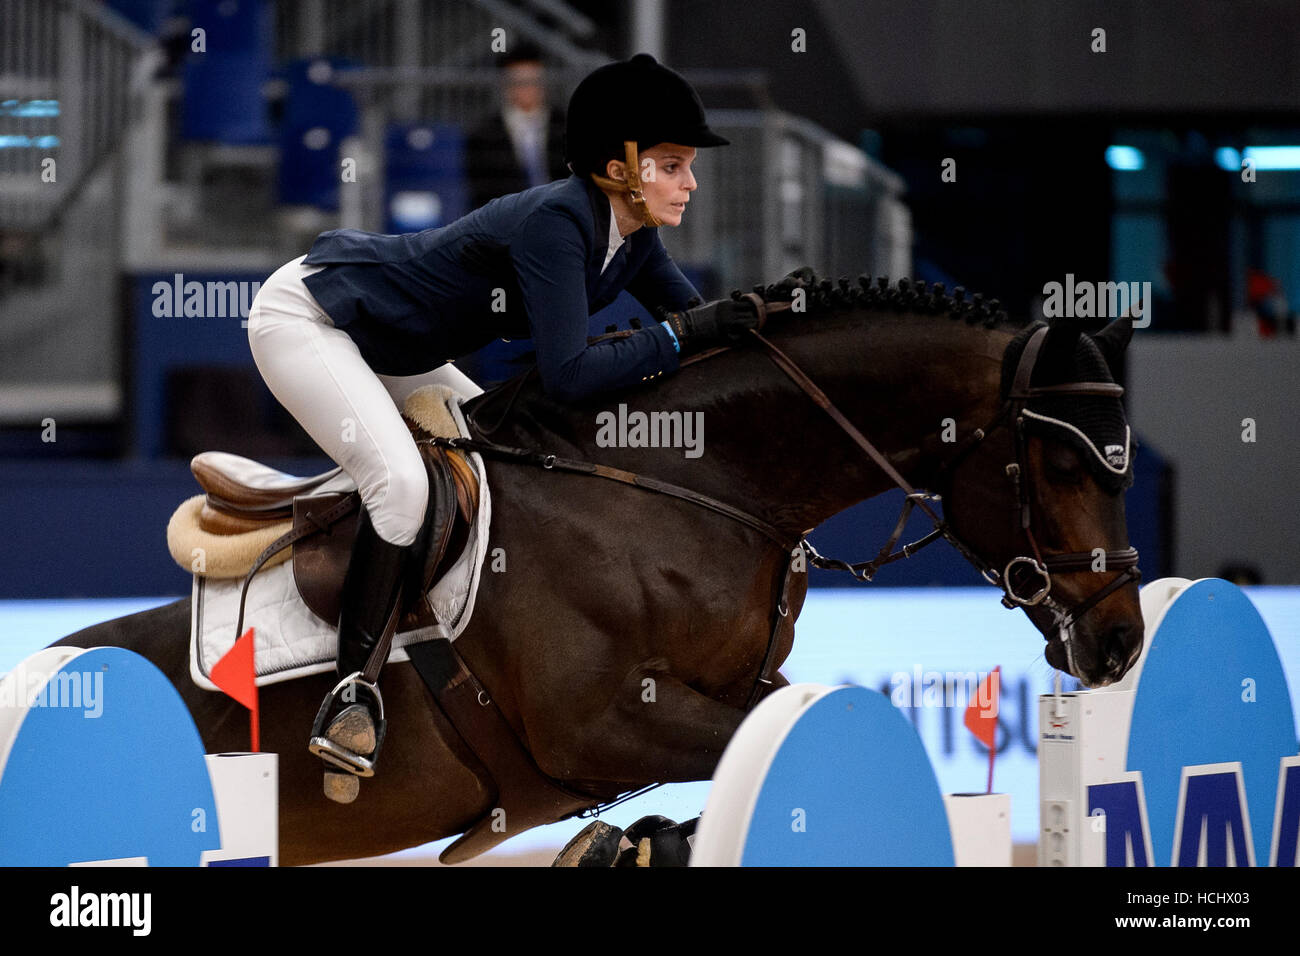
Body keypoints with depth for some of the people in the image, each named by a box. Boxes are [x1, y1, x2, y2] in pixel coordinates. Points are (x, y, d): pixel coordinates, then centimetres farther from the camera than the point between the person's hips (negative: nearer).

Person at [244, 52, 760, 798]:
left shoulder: (634, 236, -5)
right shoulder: (556, 222, -32)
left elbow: (693, 314, 2)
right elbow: (569, 375, -38)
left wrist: (767, 310, -15)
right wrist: (681, 335, -34)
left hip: (394, 354, 10)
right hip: (305, 314, -10)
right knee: (402, 480, -27)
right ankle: (355, 687, -19)